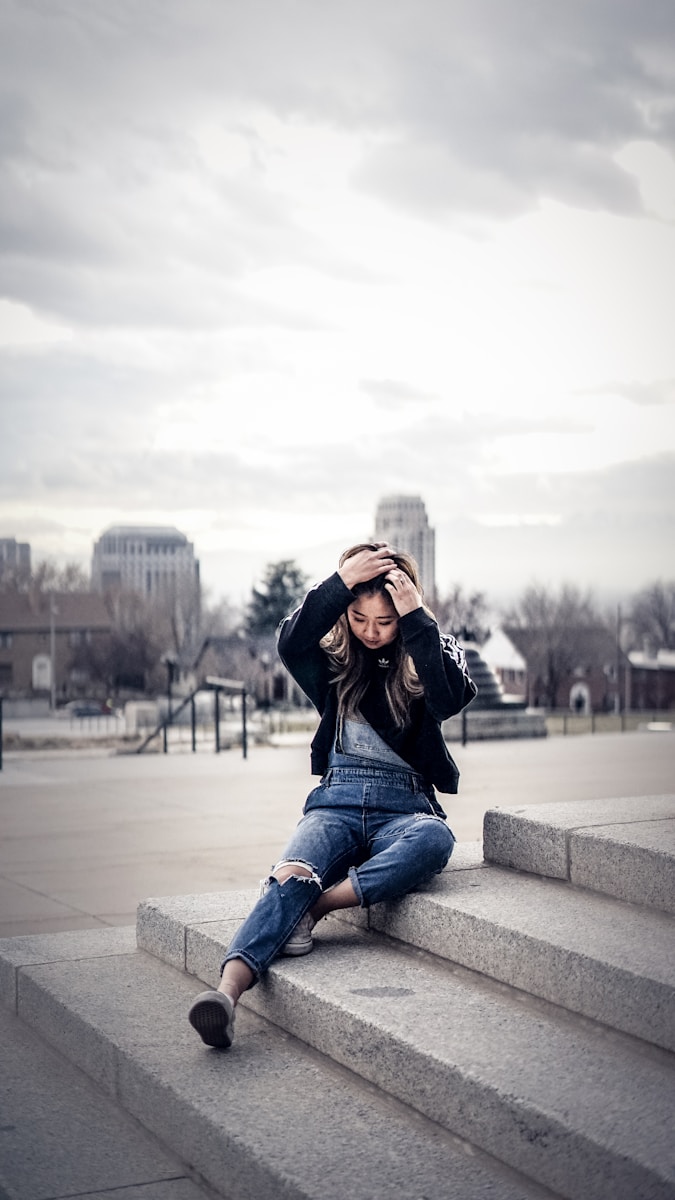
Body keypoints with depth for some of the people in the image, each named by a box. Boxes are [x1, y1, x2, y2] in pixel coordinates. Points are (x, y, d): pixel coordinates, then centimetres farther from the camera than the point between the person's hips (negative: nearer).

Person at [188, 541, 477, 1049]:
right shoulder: (333, 652, 10)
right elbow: (290, 644, -13)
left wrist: (417, 618, -16)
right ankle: (228, 988, -53)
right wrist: (341, 583, -17)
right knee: (293, 873, -33)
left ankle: (313, 907, -36)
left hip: (405, 803, 0)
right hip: (338, 797, 0)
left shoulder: (432, 651, 8)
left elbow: (450, 700, -14)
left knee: (434, 839, -38)